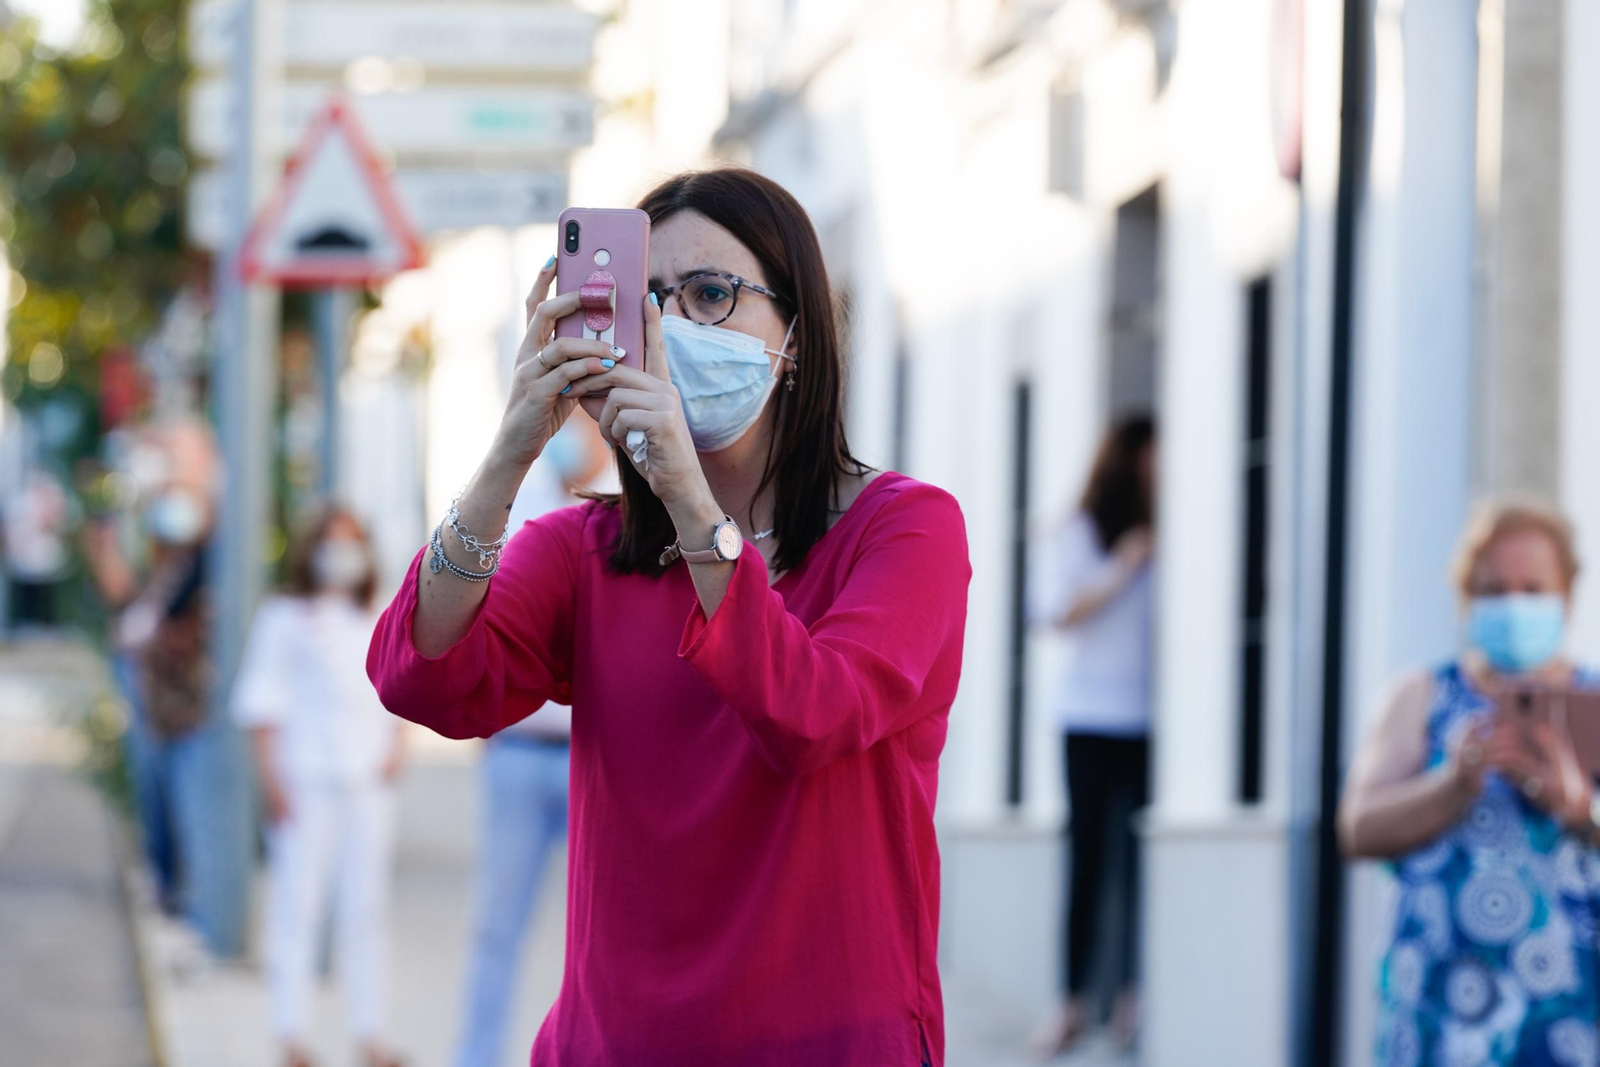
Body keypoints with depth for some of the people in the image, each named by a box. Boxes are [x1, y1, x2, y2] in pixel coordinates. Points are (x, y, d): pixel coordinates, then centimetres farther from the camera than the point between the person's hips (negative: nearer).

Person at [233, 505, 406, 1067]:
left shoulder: (375, 627, 17)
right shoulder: (283, 620, 5)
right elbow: (261, 704, 0)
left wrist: (396, 747, 3)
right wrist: (272, 781, -8)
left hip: (368, 783, 4)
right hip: (305, 783, -4)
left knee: (366, 906, 3)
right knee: (297, 901, -6)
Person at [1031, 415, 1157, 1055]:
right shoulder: (1084, 532, 4)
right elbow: (1055, 611, -3)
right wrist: (1122, 571, -7)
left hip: (1151, 714, 2)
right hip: (1093, 715, -2)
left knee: (1142, 857, -3)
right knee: (1087, 858, -1)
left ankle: (1133, 998, 2)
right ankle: (1074, 1003, 3)